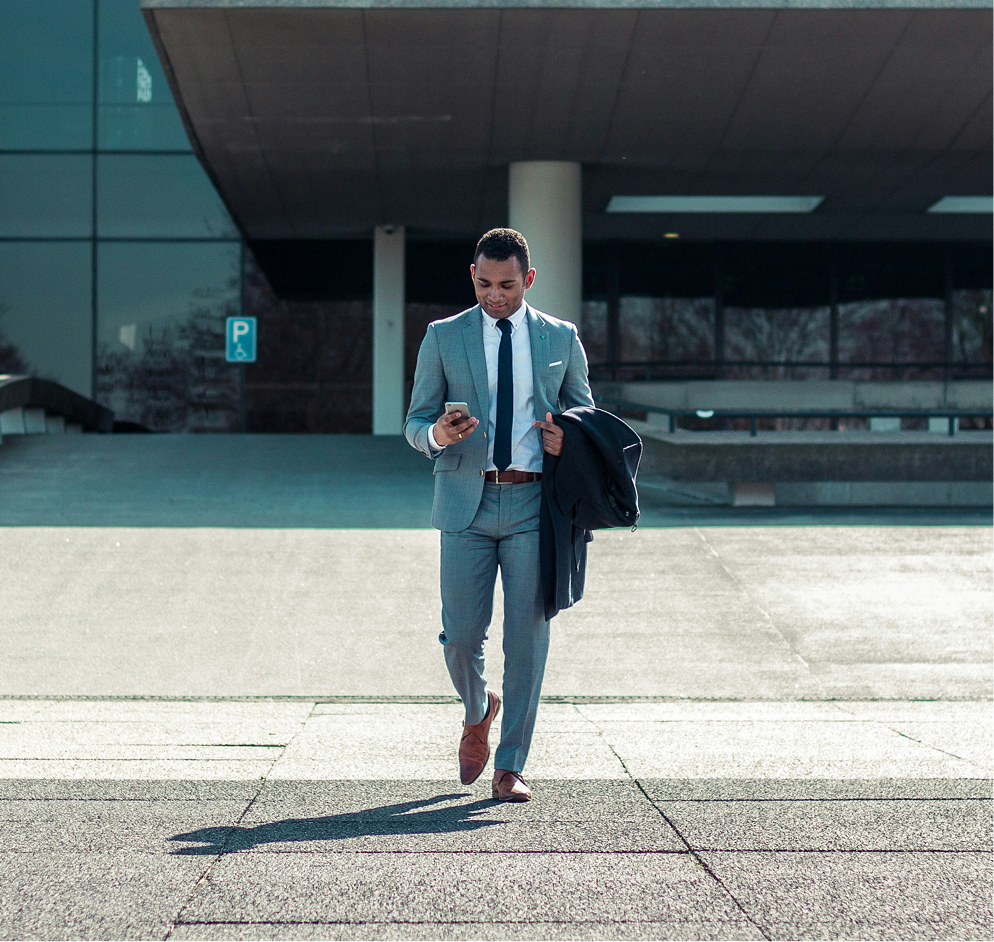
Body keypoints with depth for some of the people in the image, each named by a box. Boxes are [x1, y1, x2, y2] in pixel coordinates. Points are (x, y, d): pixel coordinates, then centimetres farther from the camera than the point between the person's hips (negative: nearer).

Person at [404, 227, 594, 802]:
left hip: (534, 502, 0)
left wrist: (567, 439, -5)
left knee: (528, 637, -2)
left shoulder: (561, 338, 10)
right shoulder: (443, 337, 8)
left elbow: (586, 413, 18)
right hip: (467, 501, 0)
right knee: (462, 635, -2)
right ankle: (479, 712, 32)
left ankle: (511, 766, 8)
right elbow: (415, 421, 9)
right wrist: (437, 433, -15)